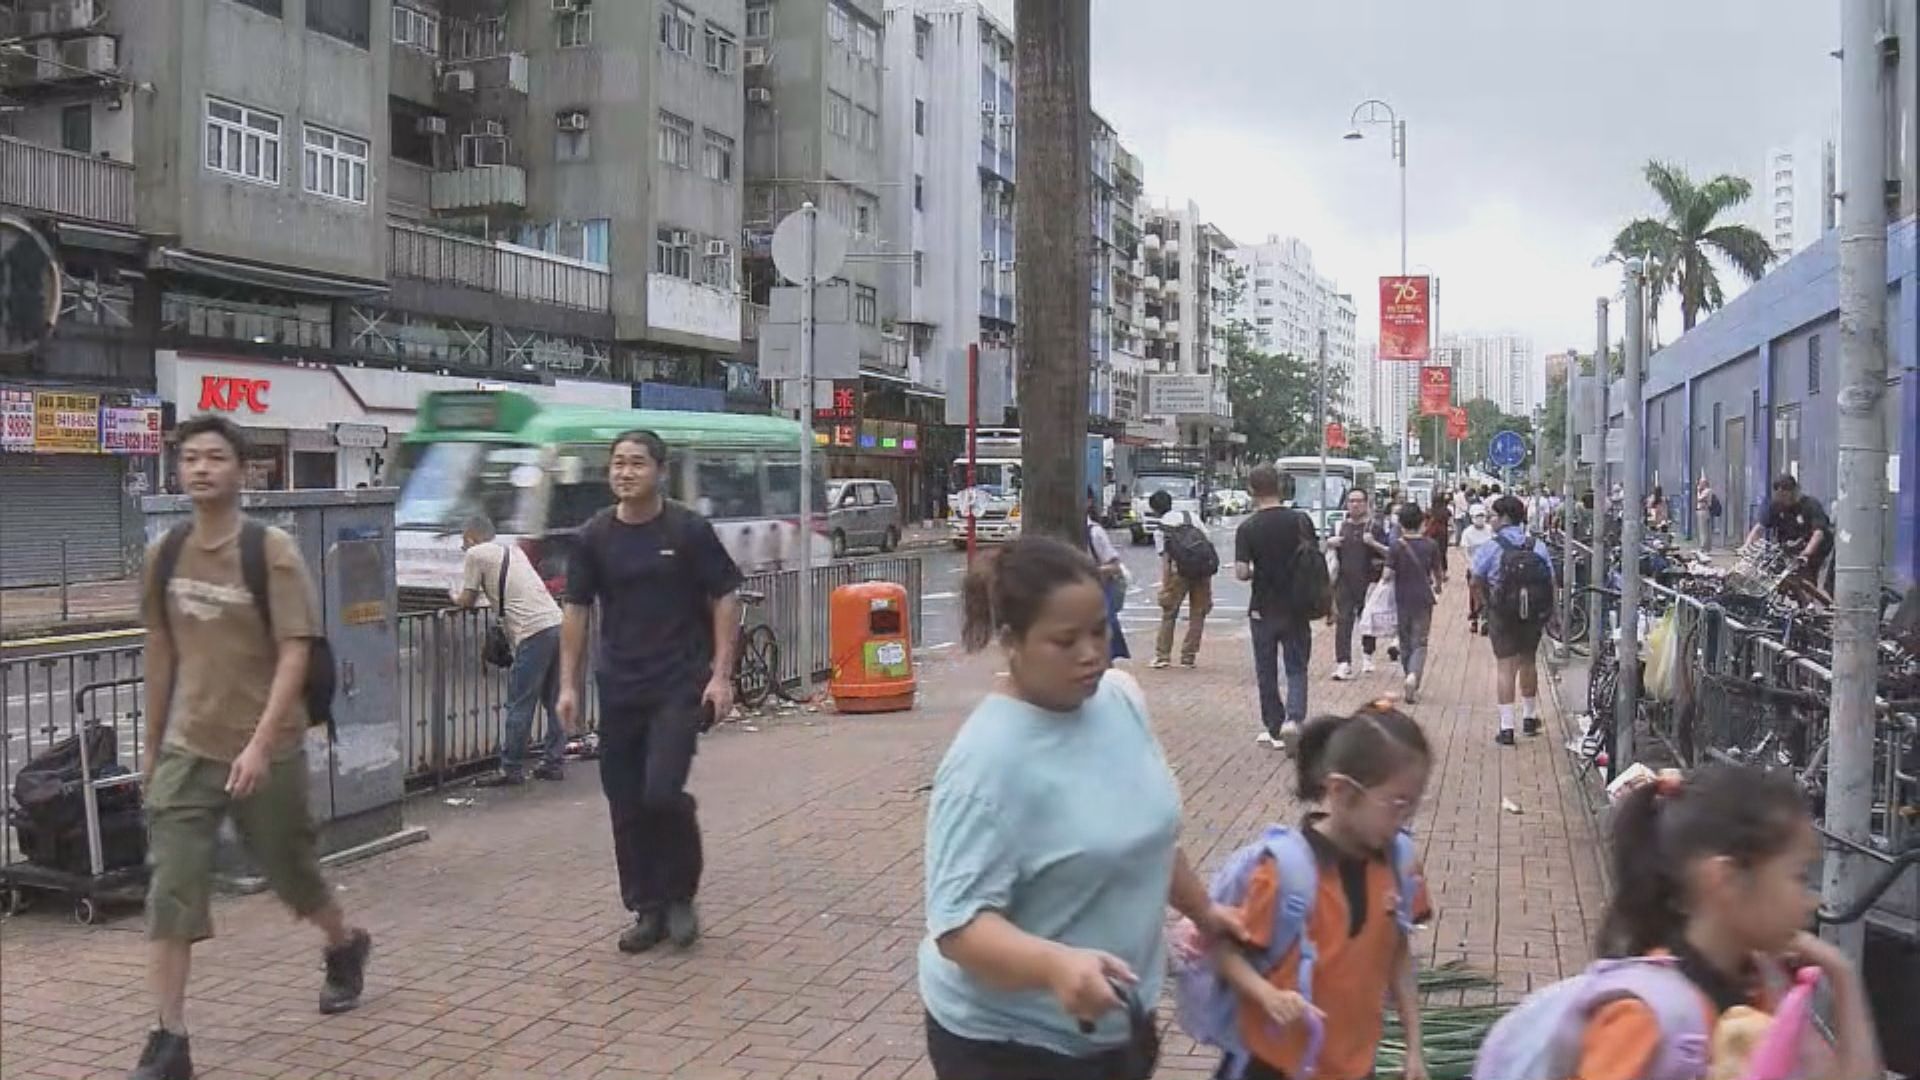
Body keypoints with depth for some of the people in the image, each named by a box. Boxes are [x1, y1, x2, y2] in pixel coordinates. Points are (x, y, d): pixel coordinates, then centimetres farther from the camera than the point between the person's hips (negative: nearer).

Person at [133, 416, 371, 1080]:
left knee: (291, 872, 14)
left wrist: (261, 743, -25)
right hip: (186, 751, 3)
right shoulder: (165, 554, 3)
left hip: (265, 751, -3)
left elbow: (295, 652, -16)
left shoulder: (272, 551, -12)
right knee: (169, 892, -5)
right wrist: (152, 743, 15)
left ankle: (345, 946, 44)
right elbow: (161, 653, 12)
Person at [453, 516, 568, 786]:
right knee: (554, 701, 14)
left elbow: (466, 601, 6)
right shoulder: (511, 550, 24)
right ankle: (554, 763, 20)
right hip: (557, 623, 8)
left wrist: (456, 596, 26)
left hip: (534, 633, -8)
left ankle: (511, 770, 6)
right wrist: (483, 594, 32)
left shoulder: (476, 555, 2)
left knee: (519, 705, 0)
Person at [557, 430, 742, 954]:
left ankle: (680, 896, 9)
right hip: (619, 688, 4)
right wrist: (568, 685, 5)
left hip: (680, 685, -4)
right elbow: (577, 611, 9)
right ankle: (648, 910, 21)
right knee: (626, 804, 6)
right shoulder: (595, 536, 4)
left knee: (663, 792, -15)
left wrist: (720, 675, -8)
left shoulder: (689, 530, -4)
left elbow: (725, 599, -2)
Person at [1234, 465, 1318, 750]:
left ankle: (1274, 729, 18)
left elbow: (1241, 572, -17)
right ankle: (1293, 718, -12)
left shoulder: (1247, 529, -11)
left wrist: (1256, 572, 5)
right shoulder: (1301, 521, -5)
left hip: (1263, 610, -1)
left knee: (1266, 673, 12)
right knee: (1297, 668, 10)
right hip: (1296, 609, 1)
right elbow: (1315, 562, 2)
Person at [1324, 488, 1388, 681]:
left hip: (1368, 582, -2)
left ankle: (1367, 656, 34)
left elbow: (1389, 553, -5)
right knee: (1343, 622, -9)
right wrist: (1329, 543, -1)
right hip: (1344, 582, 2)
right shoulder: (1341, 526, 10)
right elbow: (1329, 553, 21)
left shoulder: (1374, 527, 0)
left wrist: (1373, 543, -21)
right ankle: (1343, 664, -13)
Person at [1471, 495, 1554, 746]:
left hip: (1502, 613, -4)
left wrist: (1485, 602, 8)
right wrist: (1546, 610, 16)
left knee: (1505, 666, -1)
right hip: (1534, 613, 4)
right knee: (1528, 662, 20)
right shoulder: (1538, 547, 0)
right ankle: (1530, 716, 35)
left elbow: (1476, 581, -9)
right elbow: (1551, 581, 2)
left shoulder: (1489, 548, -10)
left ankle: (1506, 727, -4)